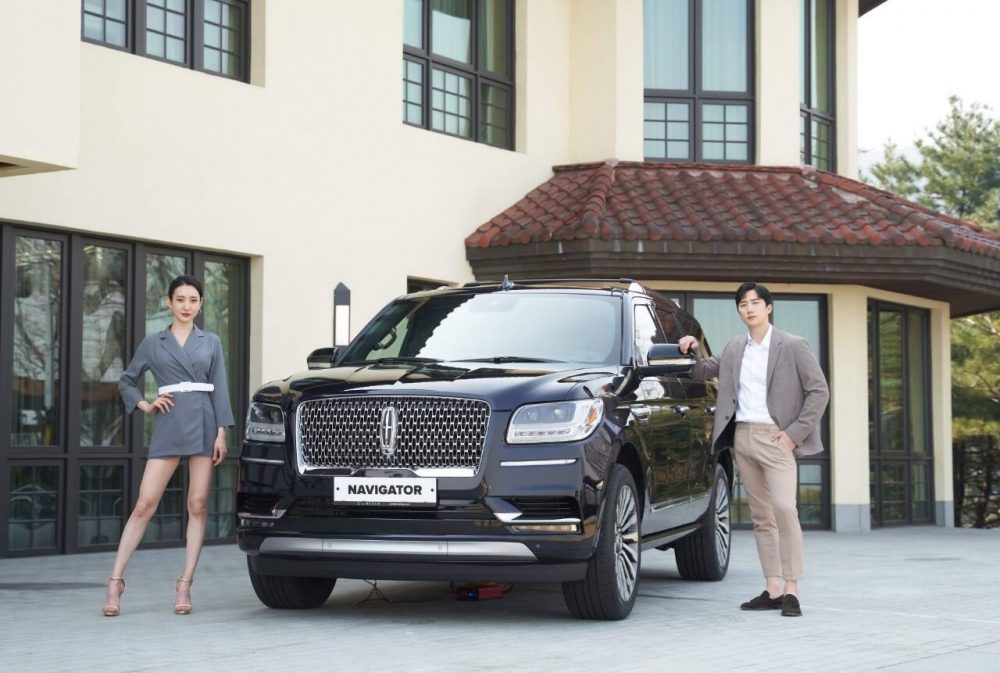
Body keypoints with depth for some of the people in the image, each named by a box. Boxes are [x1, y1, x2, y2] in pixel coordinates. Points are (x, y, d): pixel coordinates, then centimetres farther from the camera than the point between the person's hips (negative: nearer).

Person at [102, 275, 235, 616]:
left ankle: (185, 585, 5)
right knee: (144, 505, -6)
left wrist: (221, 432, -2)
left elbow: (220, 389, 6)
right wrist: (144, 405, 3)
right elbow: (127, 381, 20)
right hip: (168, 426, -1)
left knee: (197, 507, 0)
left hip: (203, 425, 1)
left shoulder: (211, 342, 11)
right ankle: (116, 581, -2)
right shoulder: (153, 343, 10)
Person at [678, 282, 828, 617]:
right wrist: (692, 351, 2)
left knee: (784, 510, -17)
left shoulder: (793, 347, -2)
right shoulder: (734, 349, 13)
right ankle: (772, 590, 11)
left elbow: (819, 391, -4)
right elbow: (703, 372, 22)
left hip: (774, 438, -5)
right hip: (742, 437, 6)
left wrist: (795, 432, -10)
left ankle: (791, 590, -13)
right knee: (761, 517, 7)